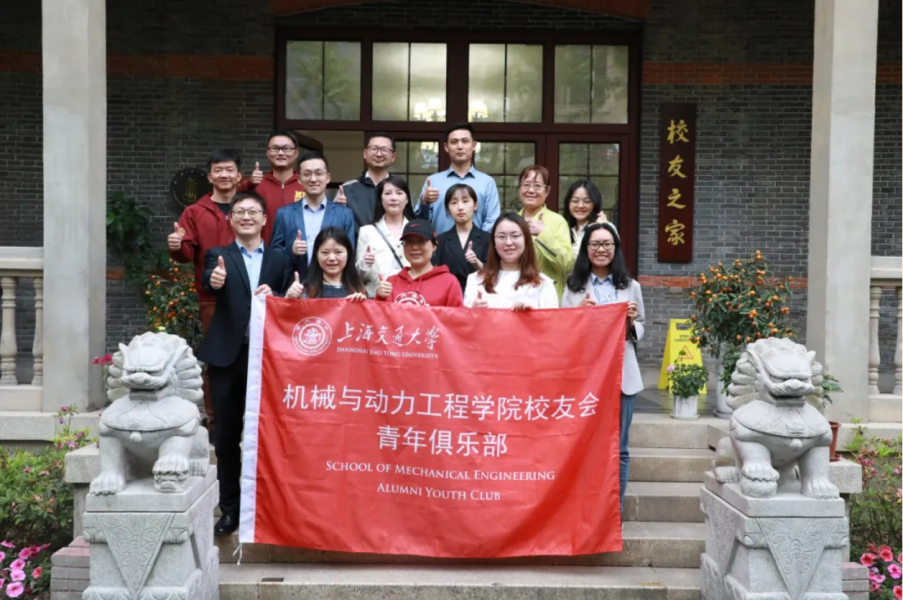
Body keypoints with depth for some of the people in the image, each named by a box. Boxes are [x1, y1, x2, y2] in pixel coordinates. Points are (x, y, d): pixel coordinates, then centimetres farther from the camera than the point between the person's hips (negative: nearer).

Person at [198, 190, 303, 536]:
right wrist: (214, 280, -40)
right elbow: (209, 279, -17)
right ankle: (230, 509, 17)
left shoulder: (280, 261, 10)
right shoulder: (218, 256, 6)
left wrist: (273, 298, -14)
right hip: (227, 356, 0)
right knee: (226, 435, 6)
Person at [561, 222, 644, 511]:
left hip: (621, 375, 1)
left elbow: (641, 329, 14)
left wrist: (631, 322, -7)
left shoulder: (631, 287, 10)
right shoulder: (574, 287, 8)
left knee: (618, 449, 5)